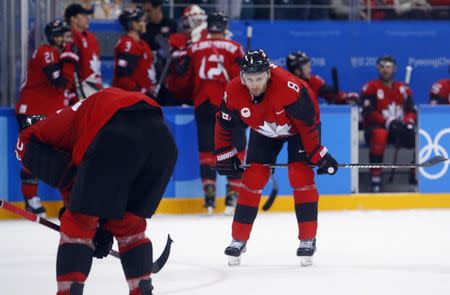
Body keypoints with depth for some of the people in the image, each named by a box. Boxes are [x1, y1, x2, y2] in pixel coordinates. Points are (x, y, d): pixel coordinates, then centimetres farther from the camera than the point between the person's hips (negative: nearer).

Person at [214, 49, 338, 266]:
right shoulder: (233, 92, -27)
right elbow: (224, 124, -8)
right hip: (264, 132, 4)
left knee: (300, 175, -17)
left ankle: (308, 240, -8)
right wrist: (225, 156, -3)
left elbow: (308, 123, -30)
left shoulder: (288, 87, -40)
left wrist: (318, 156, -25)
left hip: (299, 126, -4)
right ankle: (239, 240, 5)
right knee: (253, 178, -5)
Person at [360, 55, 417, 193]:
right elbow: (368, 113, -15)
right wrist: (389, 122, -25)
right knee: (380, 134, -40)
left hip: (399, 129, 5)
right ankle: (375, 179, -39)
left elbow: (411, 111, 7)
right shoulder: (370, 87, -5)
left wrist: (409, 122, -16)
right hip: (375, 127, -5)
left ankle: (416, 175, -4)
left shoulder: (403, 88, 11)